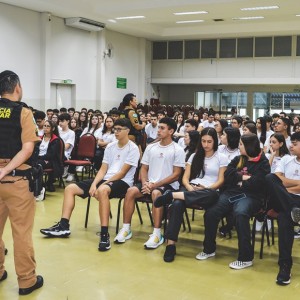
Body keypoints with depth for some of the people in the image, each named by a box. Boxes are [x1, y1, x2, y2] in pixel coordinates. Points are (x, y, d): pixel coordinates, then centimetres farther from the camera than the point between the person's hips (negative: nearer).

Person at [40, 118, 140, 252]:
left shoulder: (133, 148, -6)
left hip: (122, 182, -8)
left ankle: (104, 234, -39)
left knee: (102, 190, -42)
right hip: (105, 180, 8)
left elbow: (122, 173, -12)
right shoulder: (110, 146, 15)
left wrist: (100, 185, -15)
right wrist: (94, 184, -8)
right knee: (70, 188, -2)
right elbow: (103, 169, 11)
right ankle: (63, 226, -2)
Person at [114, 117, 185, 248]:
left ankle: (157, 234, -30)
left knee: (156, 193, -36)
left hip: (168, 185, -5)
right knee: (131, 191, -22)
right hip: (150, 184, 5)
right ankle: (126, 228, -12)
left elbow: (176, 175, -9)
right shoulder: (150, 147, 12)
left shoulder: (178, 150, -3)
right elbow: (144, 169, 13)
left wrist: (156, 184, -16)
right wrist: (145, 183, -9)